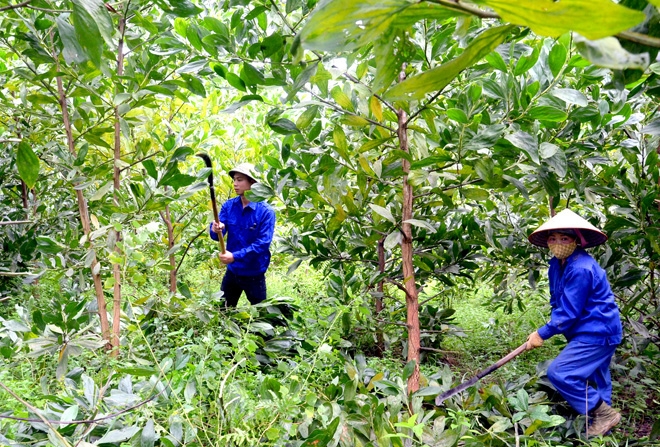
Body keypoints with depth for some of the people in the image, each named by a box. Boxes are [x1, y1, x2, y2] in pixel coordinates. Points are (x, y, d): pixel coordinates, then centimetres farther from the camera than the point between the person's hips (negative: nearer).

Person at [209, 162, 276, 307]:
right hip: (232, 271, 4)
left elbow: (263, 243, -22)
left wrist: (235, 256, -29)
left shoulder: (266, 211, -17)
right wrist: (215, 230, -33)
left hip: (254, 274, -4)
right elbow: (217, 235, -9)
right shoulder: (228, 206, -3)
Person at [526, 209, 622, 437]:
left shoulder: (581, 269, -26)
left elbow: (569, 311, -24)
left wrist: (543, 333, -16)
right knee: (593, 381, 19)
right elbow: (558, 301, 14)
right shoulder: (556, 265, 4)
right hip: (593, 331, 10)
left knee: (559, 373, -15)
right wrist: (553, 324, -2)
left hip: (597, 332, -10)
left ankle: (604, 413, -2)